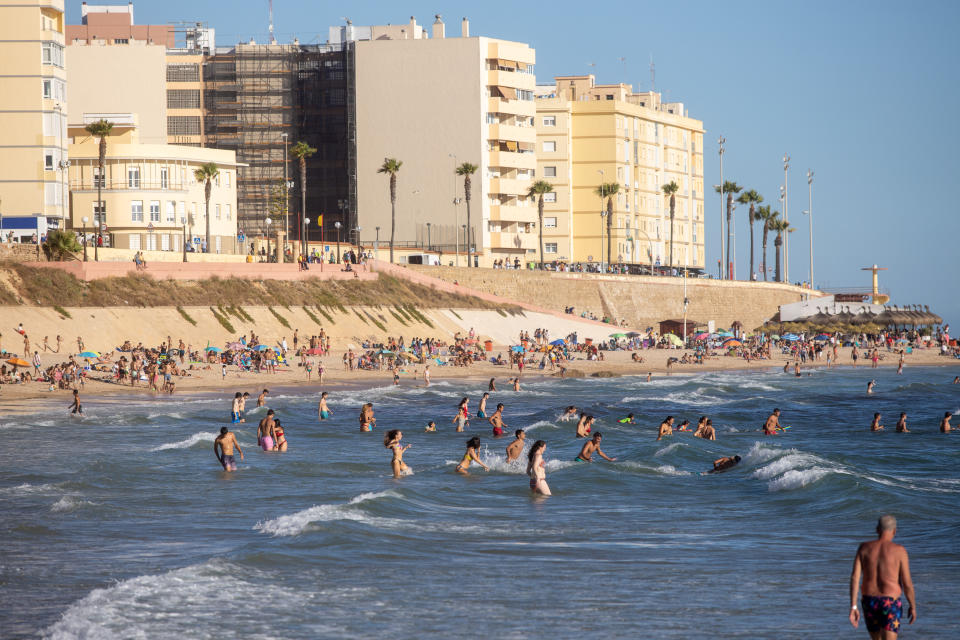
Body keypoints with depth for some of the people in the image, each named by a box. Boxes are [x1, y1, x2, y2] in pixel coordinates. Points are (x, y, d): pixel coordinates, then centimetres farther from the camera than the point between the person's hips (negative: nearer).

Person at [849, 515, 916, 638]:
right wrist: (913, 607, 9)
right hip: (890, 604, -4)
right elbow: (907, 583, -6)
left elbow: (854, 577, -7)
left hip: (869, 602, 4)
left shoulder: (864, 548, 0)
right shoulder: (899, 551, -9)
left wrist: (853, 607, -8)